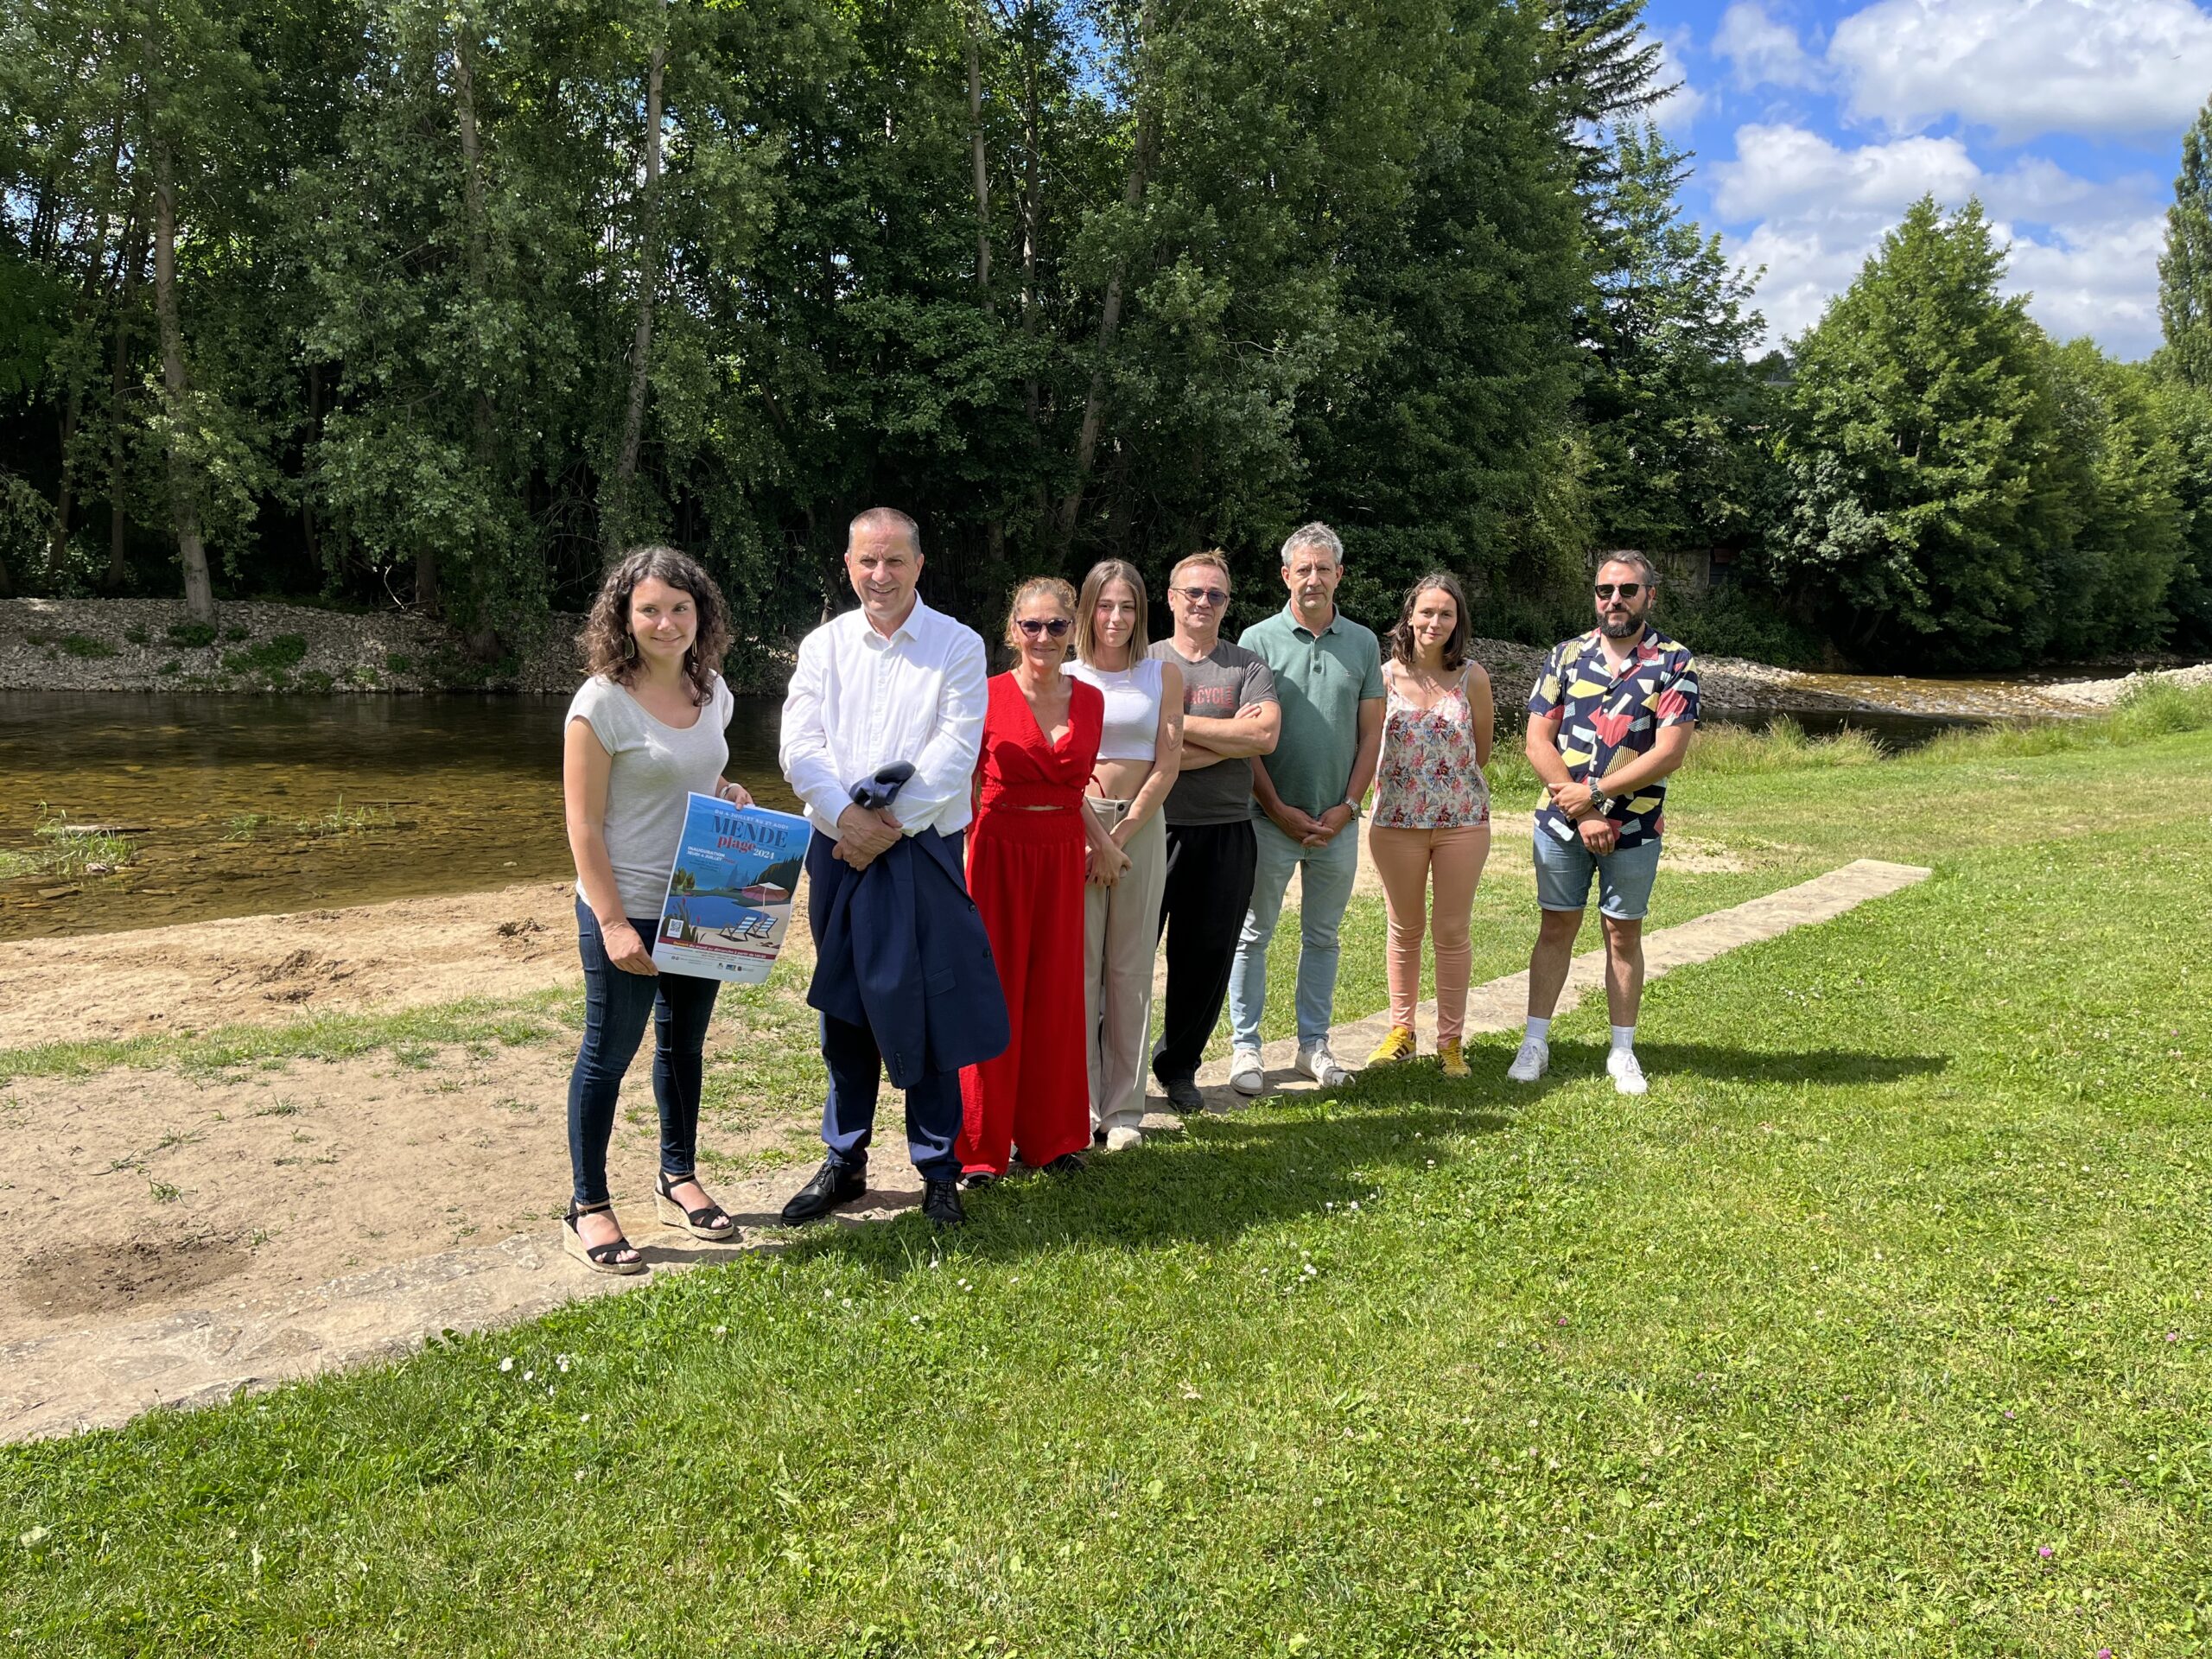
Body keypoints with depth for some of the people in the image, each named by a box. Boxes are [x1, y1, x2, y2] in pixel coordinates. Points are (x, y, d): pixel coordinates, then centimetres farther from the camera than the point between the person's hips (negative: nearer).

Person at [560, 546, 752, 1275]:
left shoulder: (712, 690, 4)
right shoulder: (601, 702, -15)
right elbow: (584, 825, -15)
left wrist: (731, 795, -2)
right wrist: (612, 922, -20)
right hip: (627, 909, -6)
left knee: (684, 1043, 18)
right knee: (608, 1054, 5)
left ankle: (678, 1180, 35)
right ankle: (587, 1210, 17)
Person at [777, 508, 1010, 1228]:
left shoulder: (958, 646, -1)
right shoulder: (823, 645, 8)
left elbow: (955, 752, -10)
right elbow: (799, 746, -1)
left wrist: (890, 827, -14)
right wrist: (847, 819, -15)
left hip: (924, 848, -3)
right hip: (838, 847, 3)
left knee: (930, 1009, 0)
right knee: (843, 1008, 10)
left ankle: (938, 1170, 13)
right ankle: (843, 1162, 24)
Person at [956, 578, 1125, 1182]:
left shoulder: (1090, 700, 6)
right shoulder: (988, 696, -6)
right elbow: (964, 788, -2)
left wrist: (1100, 842, 9)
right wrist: (959, 863, -10)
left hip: (1063, 859, 4)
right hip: (998, 855, -4)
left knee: (1056, 996, 10)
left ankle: (1050, 1136, 24)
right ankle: (981, 1147, 14)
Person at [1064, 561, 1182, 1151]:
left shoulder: (1163, 675, 6)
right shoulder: (1066, 677, 6)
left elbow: (1166, 765, 1)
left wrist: (1122, 833, -7)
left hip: (1141, 828, 1)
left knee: (1131, 969, 4)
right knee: (1077, 965, -1)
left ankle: (1124, 1110, 11)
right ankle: (1079, 1107, 7)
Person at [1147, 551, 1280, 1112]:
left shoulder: (1247, 666, 8)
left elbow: (1266, 734, -10)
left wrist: (1178, 724, -11)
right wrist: (1232, 737, -11)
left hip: (1225, 832, 2)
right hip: (1154, 828, -2)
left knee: (1208, 956, 9)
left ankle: (1179, 1066, 25)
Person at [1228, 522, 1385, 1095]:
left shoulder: (1363, 644, 6)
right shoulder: (1258, 640, -3)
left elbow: (1371, 733, 7)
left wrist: (1347, 807, -4)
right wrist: (1280, 809, -10)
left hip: (1337, 821, 3)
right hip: (1271, 817, -3)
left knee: (1323, 936, 12)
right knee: (1254, 934, 4)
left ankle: (1314, 1043, 23)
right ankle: (1245, 1045, 13)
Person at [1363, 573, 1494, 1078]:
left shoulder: (1472, 677, -4)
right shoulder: (1386, 676, -4)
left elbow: (1481, 751, 7)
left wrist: (1452, 787, 11)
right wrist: (1404, 785, 3)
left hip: (1462, 819, 0)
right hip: (1396, 819, 0)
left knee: (1452, 930, 6)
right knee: (1404, 928, 12)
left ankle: (1450, 1040, 18)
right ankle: (1400, 1030, 25)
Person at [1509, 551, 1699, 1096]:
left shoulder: (1674, 663, -5)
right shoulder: (1566, 656, 2)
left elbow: (1668, 753, -13)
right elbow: (1538, 742, -4)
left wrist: (1593, 793, -15)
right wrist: (1581, 813, -12)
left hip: (1635, 826, -1)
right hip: (1561, 822, 2)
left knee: (1624, 934, 8)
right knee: (1556, 928, 8)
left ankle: (1623, 1051, 19)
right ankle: (1535, 1042, 17)